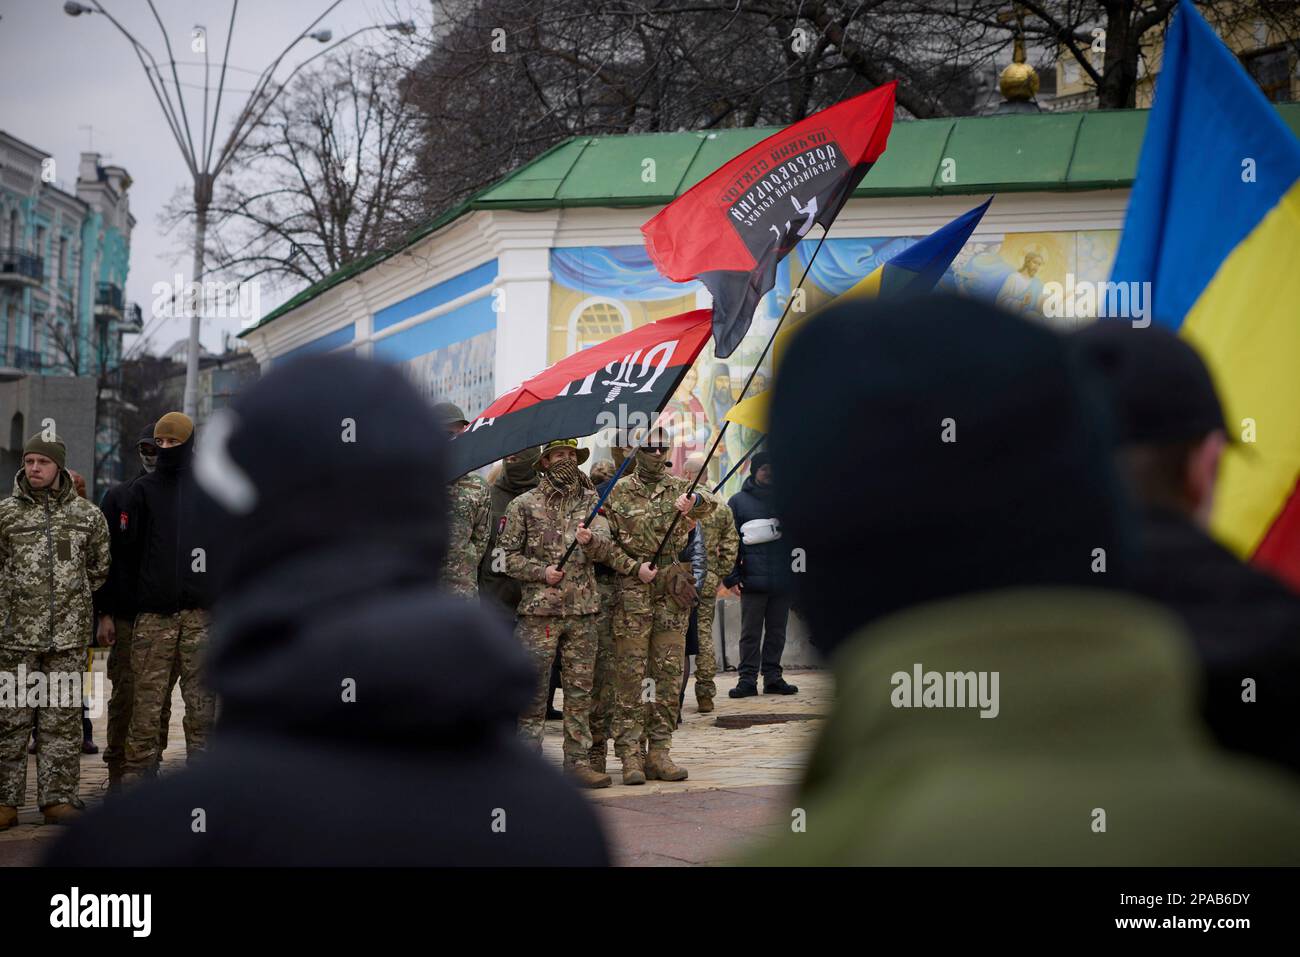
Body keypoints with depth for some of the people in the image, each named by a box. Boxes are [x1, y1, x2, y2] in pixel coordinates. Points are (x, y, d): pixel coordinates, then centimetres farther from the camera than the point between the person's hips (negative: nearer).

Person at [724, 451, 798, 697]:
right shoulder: (738, 501, 5)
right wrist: (732, 577, -6)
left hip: (783, 581, 3)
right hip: (752, 581, -3)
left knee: (777, 631, 6)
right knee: (750, 633, -1)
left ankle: (773, 677, 12)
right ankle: (748, 679, 2)